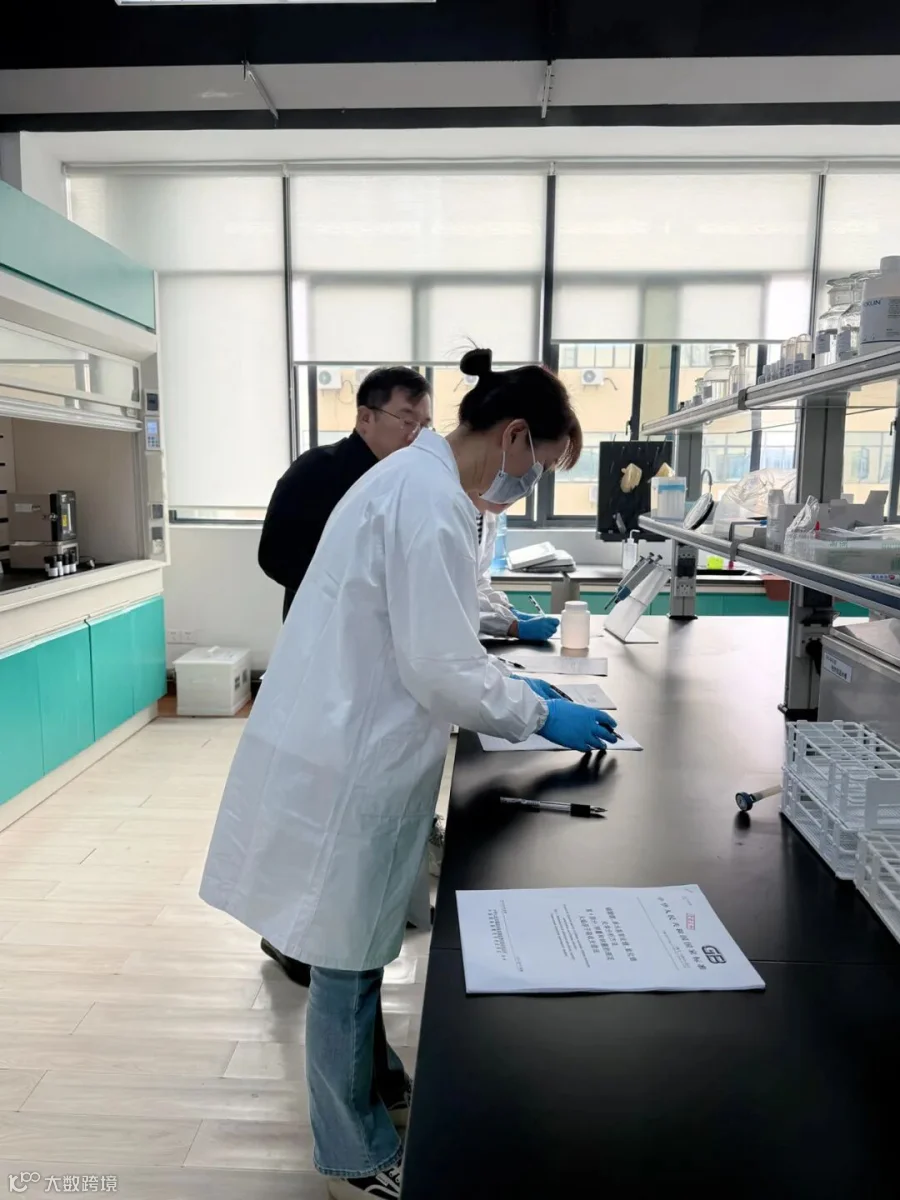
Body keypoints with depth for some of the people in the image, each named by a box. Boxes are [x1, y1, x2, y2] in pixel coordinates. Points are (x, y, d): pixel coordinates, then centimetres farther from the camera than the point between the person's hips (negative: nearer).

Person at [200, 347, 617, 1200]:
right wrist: (540, 715, -8)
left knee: (361, 942, 24)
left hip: (350, 747, 10)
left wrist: (509, 683, 14)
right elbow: (439, 671, -22)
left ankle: (368, 1080, 45)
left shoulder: (418, 480, 10)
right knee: (348, 956, 9)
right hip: (346, 763, -9)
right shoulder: (429, 500, -22)